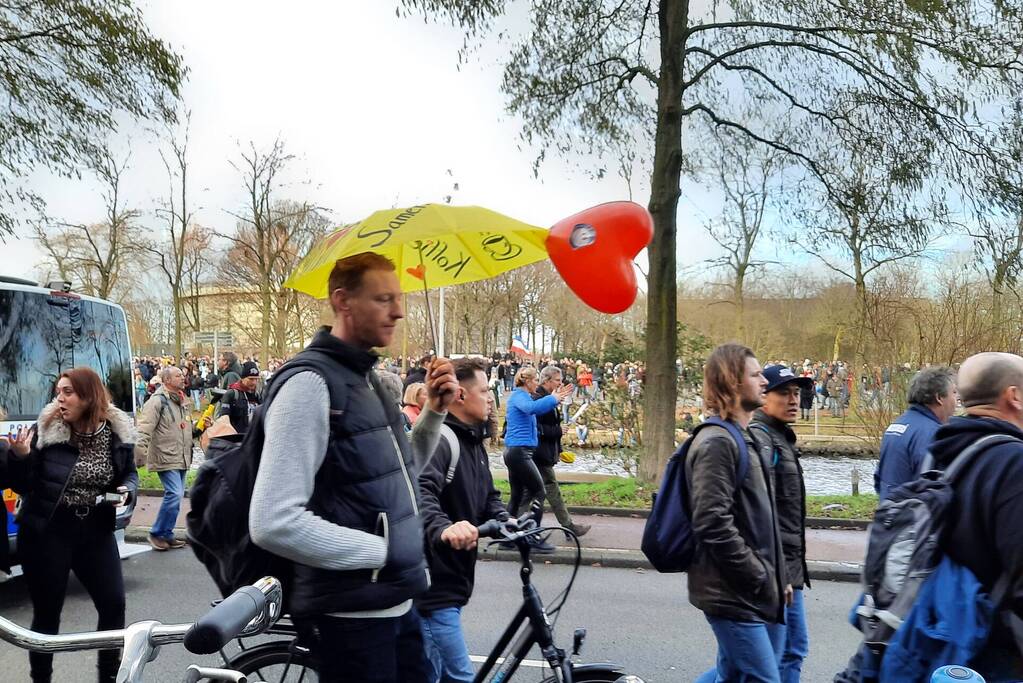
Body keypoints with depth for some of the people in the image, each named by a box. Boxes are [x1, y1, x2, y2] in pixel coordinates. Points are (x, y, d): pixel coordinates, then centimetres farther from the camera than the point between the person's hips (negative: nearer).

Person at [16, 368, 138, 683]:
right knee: (47, 611, 8)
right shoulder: (47, 428, -9)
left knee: (113, 603, 4)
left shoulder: (118, 432, -3)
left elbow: (130, 473, 11)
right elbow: (26, 479, -9)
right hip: (46, 531, -2)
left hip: (95, 531, 2)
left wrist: (125, 490, -10)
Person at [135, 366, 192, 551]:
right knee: (174, 494, -15)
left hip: (181, 459, 9)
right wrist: (140, 456, -24)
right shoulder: (158, 401, -12)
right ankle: (157, 533, -1)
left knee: (176, 495, 11)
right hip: (166, 458, -9)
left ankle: (166, 534, 21)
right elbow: (144, 430, -19)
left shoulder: (183, 401, 16)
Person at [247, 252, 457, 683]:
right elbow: (274, 523, -25)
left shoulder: (369, 379, 11)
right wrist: (382, 550, -17)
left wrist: (435, 410, 5)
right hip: (351, 614, -8)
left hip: (396, 603, 9)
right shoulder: (310, 381, -18)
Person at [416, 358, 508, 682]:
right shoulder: (438, 439, -19)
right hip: (432, 585, -10)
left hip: (451, 581, 10)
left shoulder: (474, 442, 14)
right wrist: (442, 528, -54)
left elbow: (488, 497, 16)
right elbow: (420, 492, -36)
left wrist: (505, 521, -5)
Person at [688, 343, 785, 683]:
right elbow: (713, 524, -23)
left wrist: (778, 574, 14)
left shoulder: (755, 439, 15)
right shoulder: (716, 442, -16)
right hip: (735, 595, -9)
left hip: (759, 592, 9)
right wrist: (759, 578, -17)